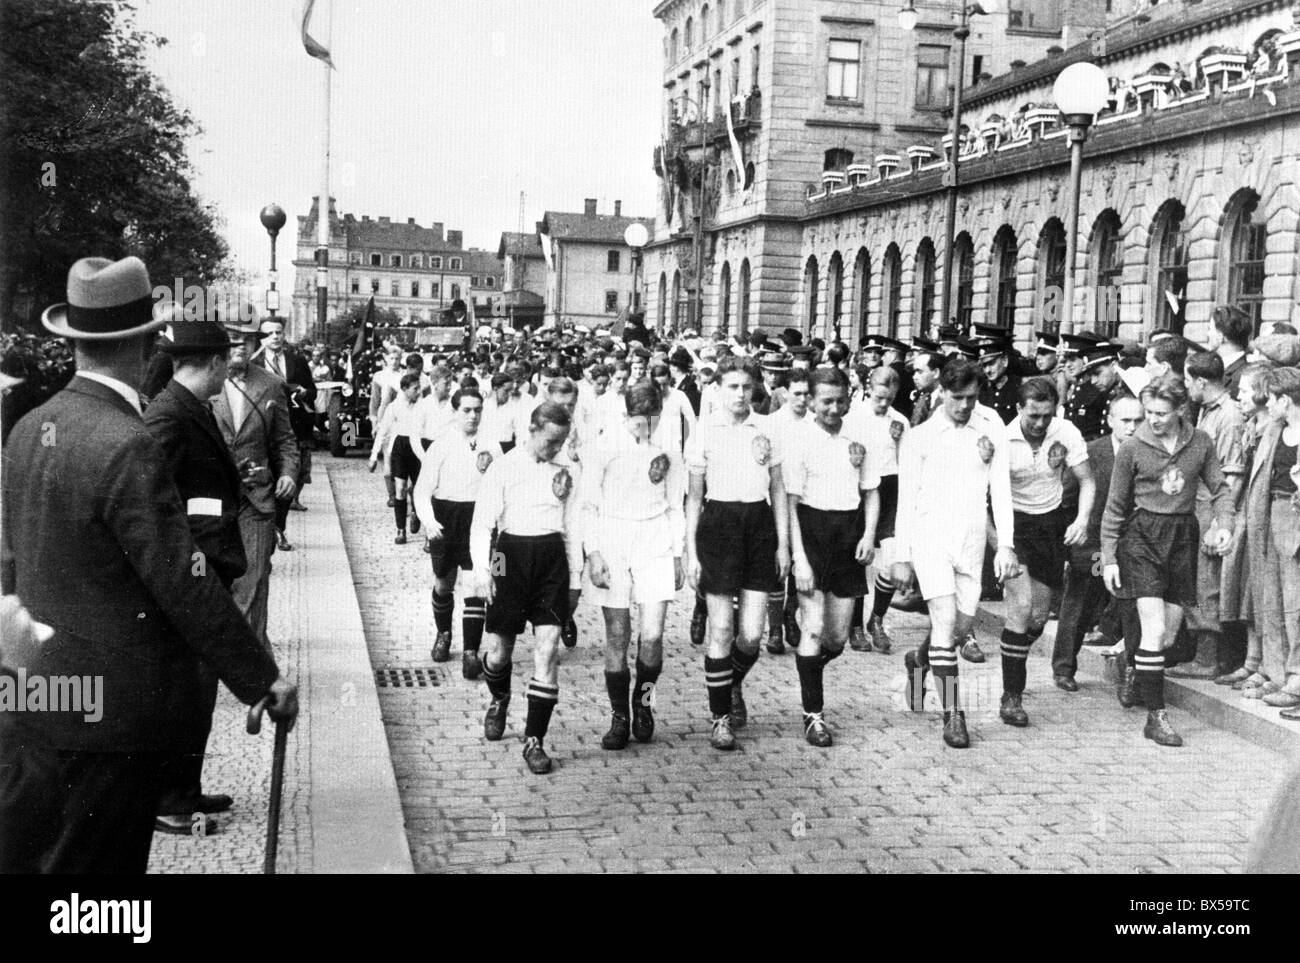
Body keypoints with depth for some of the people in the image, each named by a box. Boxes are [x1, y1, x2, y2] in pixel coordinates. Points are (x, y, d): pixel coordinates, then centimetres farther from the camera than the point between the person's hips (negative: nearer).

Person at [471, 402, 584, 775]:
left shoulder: (563, 473, 11)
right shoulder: (503, 469, -1)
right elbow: (482, 523, -3)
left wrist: (575, 577, 15)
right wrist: (482, 571, -13)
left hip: (552, 557, 2)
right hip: (512, 554, -2)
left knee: (548, 647, -8)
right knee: (499, 650, 5)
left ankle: (534, 740, -1)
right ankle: (499, 701, 41)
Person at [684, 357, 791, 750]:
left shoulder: (766, 429, 6)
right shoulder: (704, 431, 0)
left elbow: (778, 490, 11)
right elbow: (694, 496, 3)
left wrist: (783, 543, 6)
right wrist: (691, 551, -1)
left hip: (760, 522, 2)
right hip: (719, 522, -2)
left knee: (752, 634, 0)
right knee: (721, 630, -2)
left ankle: (733, 686, 32)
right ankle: (720, 718, 11)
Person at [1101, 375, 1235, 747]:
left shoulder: (1200, 443, 2)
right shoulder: (1132, 448, -5)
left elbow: (1220, 489, 12)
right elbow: (1115, 507, 2)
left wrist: (1225, 524, -7)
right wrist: (1108, 558, 0)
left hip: (1184, 536, 4)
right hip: (1143, 537, -3)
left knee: (1169, 636, 9)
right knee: (1155, 630, -12)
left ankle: (1135, 671, 39)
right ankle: (1156, 717, -5)